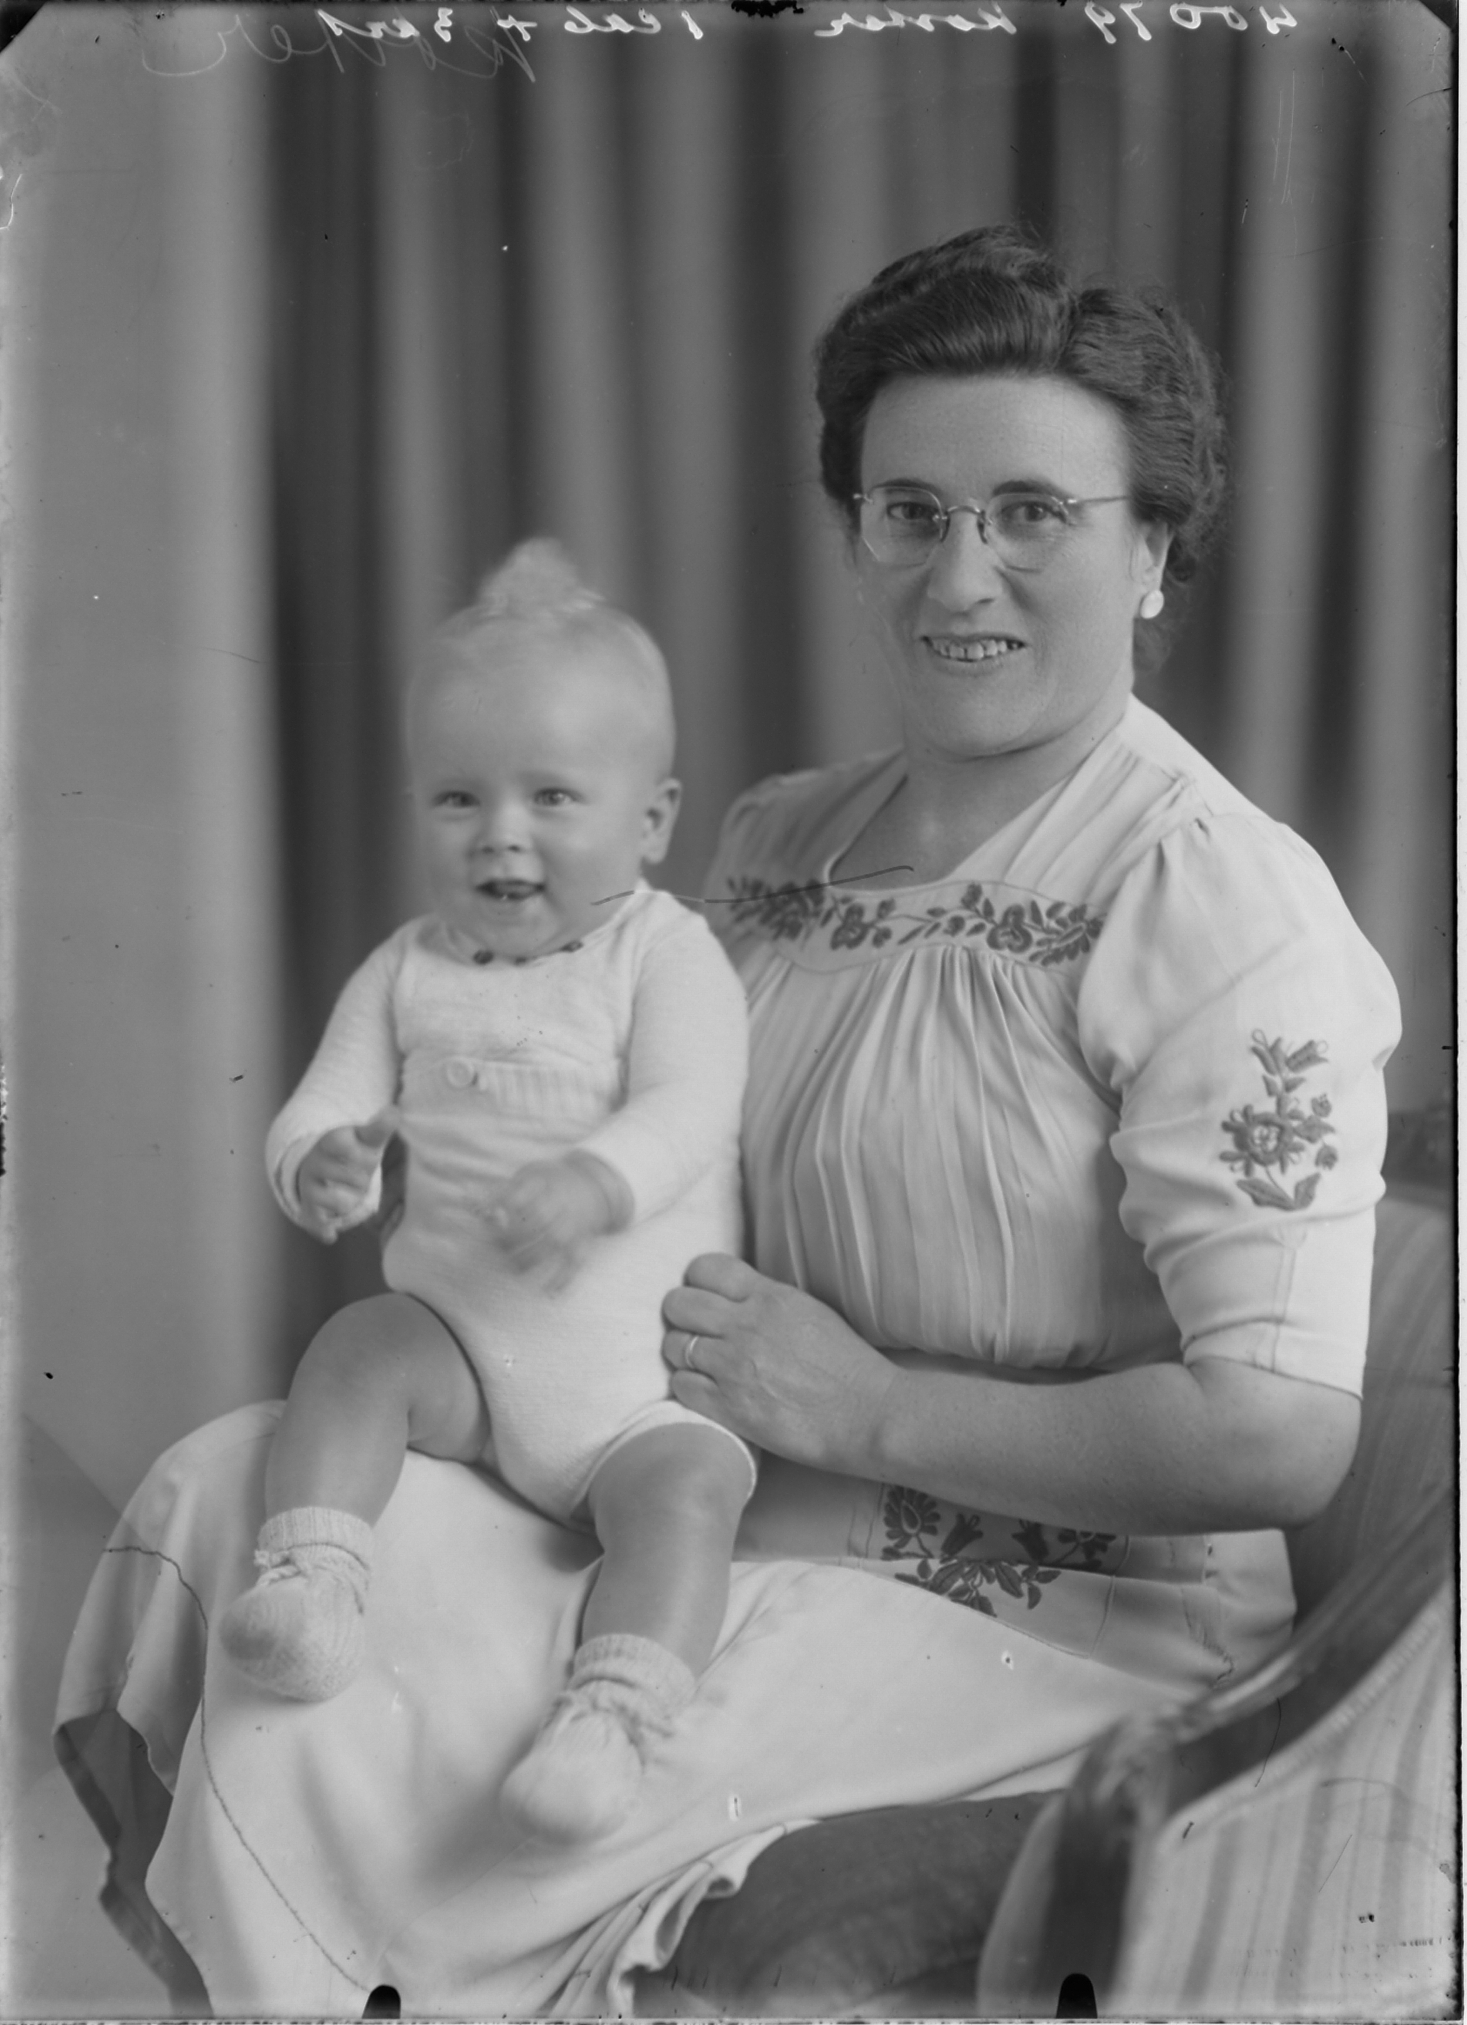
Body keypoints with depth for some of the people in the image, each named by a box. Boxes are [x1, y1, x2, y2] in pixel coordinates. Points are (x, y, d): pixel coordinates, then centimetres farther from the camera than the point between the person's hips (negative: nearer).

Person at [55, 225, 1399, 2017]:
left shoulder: (1220, 908, -17)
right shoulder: (774, 844, 8)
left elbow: (1279, 1440, -22)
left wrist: (861, 1404, -17)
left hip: (1055, 1618, -7)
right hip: (715, 1510, 7)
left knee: (317, 1730, -21)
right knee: (220, 1491, -8)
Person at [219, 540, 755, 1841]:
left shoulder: (666, 955, -4)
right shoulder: (410, 971, 9)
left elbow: (687, 1110, -19)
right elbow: (323, 1109, 5)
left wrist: (593, 1185, -41)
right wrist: (322, 1168, -22)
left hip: (642, 1355, -3)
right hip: (464, 1330, 3)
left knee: (686, 1487, -27)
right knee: (357, 1351, -23)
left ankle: (611, 1721, -33)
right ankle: (312, 1591, -29)